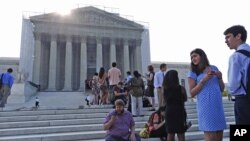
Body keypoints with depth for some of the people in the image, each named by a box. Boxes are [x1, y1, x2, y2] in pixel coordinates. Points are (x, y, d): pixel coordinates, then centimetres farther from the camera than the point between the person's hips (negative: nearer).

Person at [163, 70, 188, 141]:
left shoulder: (164, 89, -3)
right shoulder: (181, 88, -10)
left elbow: (165, 100, 5)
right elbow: (185, 99, 4)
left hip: (169, 111, 3)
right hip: (179, 111, -3)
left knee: (170, 134, 12)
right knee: (181, 134, 8)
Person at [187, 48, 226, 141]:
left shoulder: (214, 68, 14)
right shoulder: (193, 73, 3)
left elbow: (222, 89, 17)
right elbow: (192, 93, -4)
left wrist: (220, 78, -1)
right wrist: (203, 80, -13)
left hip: (218, 105, 4)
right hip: (206, 107, -4)